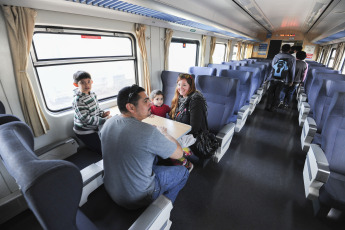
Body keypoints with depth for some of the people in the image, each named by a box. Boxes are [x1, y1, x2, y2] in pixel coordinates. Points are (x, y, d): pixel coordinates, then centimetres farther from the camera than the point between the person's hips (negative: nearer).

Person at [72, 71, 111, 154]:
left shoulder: (92, 94, 1)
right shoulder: (78, 100, -23)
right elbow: (87, 119, -25)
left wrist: (102, 114, -9)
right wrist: (105, 119, -23)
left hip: (94, 128, 8)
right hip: (85, 132, -8)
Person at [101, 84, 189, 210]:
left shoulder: (109, 122, -7)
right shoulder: (148, 131, -32)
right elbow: (178, 153, -17)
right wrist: (163, 133, -2)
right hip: (137, 198, -7)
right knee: (183, 172, 10)